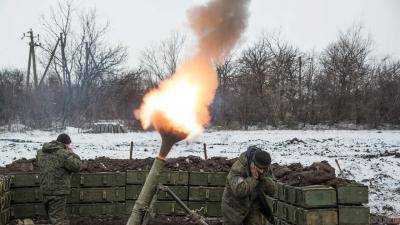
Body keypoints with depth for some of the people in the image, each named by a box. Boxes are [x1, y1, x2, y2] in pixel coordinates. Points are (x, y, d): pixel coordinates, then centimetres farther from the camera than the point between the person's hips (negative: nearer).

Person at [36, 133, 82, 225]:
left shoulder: (41, 152, 8)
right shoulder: (63, 154, -18)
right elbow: (76, 166, -16)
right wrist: (71, 153, -1)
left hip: (45, 190, 8)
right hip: (58, 192, -8)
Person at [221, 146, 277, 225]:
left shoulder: (265, 170, -10)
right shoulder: (237, 169, -28)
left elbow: (272, 190, -12)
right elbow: (238, 190, -40)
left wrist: (263, 178, -28)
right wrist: (253, 178, -36)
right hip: (235, 207, -4)